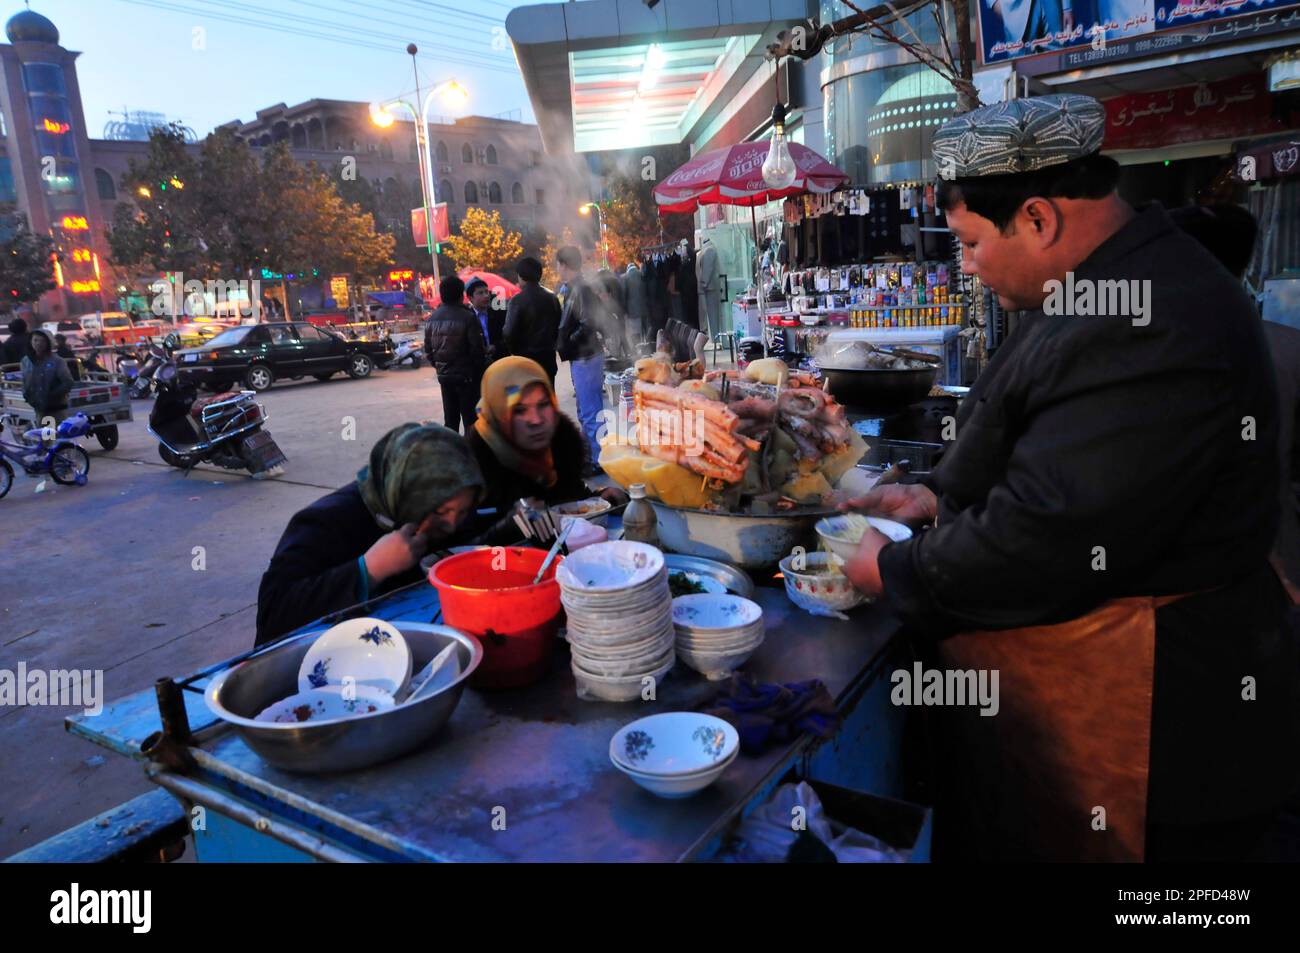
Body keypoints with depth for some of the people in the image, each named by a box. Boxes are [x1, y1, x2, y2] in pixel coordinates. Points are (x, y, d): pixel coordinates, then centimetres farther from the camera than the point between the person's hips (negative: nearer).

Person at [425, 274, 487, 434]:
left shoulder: (433, 318, 5)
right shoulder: (467, 317, -14)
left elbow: (428, 349, 9)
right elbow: (477, 349, -15)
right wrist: (481, 371, -1)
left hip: (444, 375, 6)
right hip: (466, 375, -6)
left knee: (450, 421, 13)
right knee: (471, 421, -1)